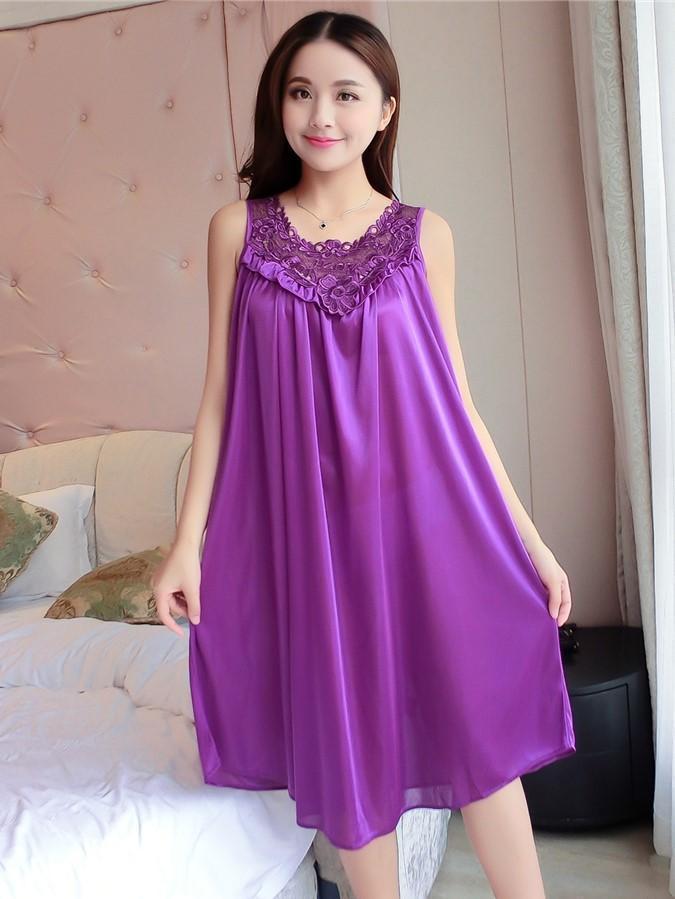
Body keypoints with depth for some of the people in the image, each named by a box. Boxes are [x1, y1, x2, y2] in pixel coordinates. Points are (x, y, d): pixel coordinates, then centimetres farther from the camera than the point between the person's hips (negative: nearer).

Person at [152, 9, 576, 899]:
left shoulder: (424, 234, 3)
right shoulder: (239, 228, 3)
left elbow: (457, 398, 5)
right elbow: (221, 391, 4)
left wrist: (529, 537, 3)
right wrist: (189, 540, 0)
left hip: (420, 513, 0)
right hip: (306, 522, 0)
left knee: (478, 721, 4)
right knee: (345, 740, 11)